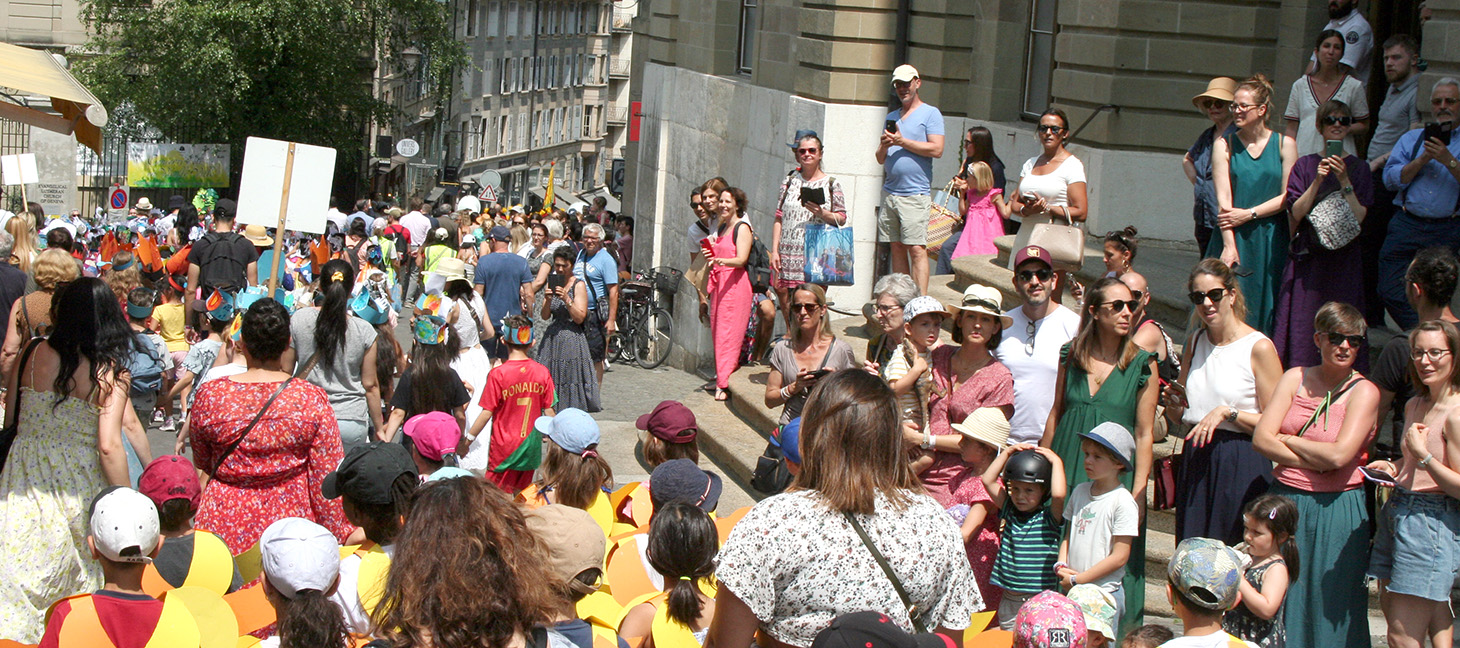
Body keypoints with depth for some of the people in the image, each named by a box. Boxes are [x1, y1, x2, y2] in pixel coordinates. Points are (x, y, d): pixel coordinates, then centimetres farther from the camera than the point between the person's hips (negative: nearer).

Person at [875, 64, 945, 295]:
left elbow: (937, 149, -11)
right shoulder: (891, 117, 21)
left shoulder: (930, 113, 2)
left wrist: (902, 142, -10)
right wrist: (884, 146, -3)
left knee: (917, 248, -12)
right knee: (897, 248, 6)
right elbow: (880, 159, 20)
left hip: (916, 193, -6)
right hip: (890, 192, 6)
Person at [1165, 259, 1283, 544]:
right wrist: (1174, 402, -3)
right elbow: (1177, 417, 18)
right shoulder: (1195, 342, 11)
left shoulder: (1259, 347, -8)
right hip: (1196, 461, 6)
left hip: (1242, 465, -6)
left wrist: (1228, 412, -19)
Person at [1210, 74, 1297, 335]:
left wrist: (1249, 214, -11)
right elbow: (1223, 199, -6)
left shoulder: (1284, 145, 3)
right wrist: (1229, 245, -15)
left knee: (1264, 309, 2)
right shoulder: (1224, 145, 3)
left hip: (1270, 240, 0)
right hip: (1233, 237, 0)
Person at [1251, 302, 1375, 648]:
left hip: (1337, 510, -3)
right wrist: (1315, 461, -11)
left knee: (1329, 603, 3)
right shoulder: (1296, 379, 6)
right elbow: (1261, 438, -4)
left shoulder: (1363, 392, -4)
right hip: (1287, 501, 3)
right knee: (1280, 601, 8)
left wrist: (1287, 440, -6)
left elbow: (1339, 454, -16)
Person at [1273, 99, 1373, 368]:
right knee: (1304, 318, -4)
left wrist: (1343, 180, -15)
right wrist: (1318, 181, -15)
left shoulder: (1358, 167, 6)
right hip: (1308, 255, 0)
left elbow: (1359, 216, -5)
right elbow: (1297, 212, -4)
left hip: (1344, 256, 0)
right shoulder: (1305, 165, 7)